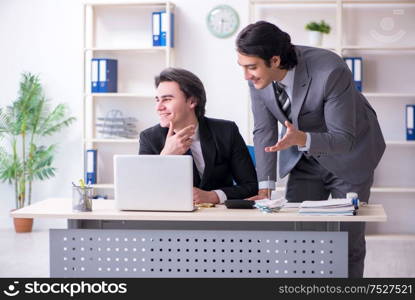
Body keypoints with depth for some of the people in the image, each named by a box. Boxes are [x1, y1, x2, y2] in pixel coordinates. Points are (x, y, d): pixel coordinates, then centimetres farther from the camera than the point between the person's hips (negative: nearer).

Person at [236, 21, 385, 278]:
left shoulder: (331, 72, -36)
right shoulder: (258, 74, -19)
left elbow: (344, 139, -29)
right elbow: (264, 130, -8)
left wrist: (302, 139, -46)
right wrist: (265, 186, -15)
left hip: (348, 156, -4)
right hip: (304, 158, 5)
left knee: (348, 239, -1)